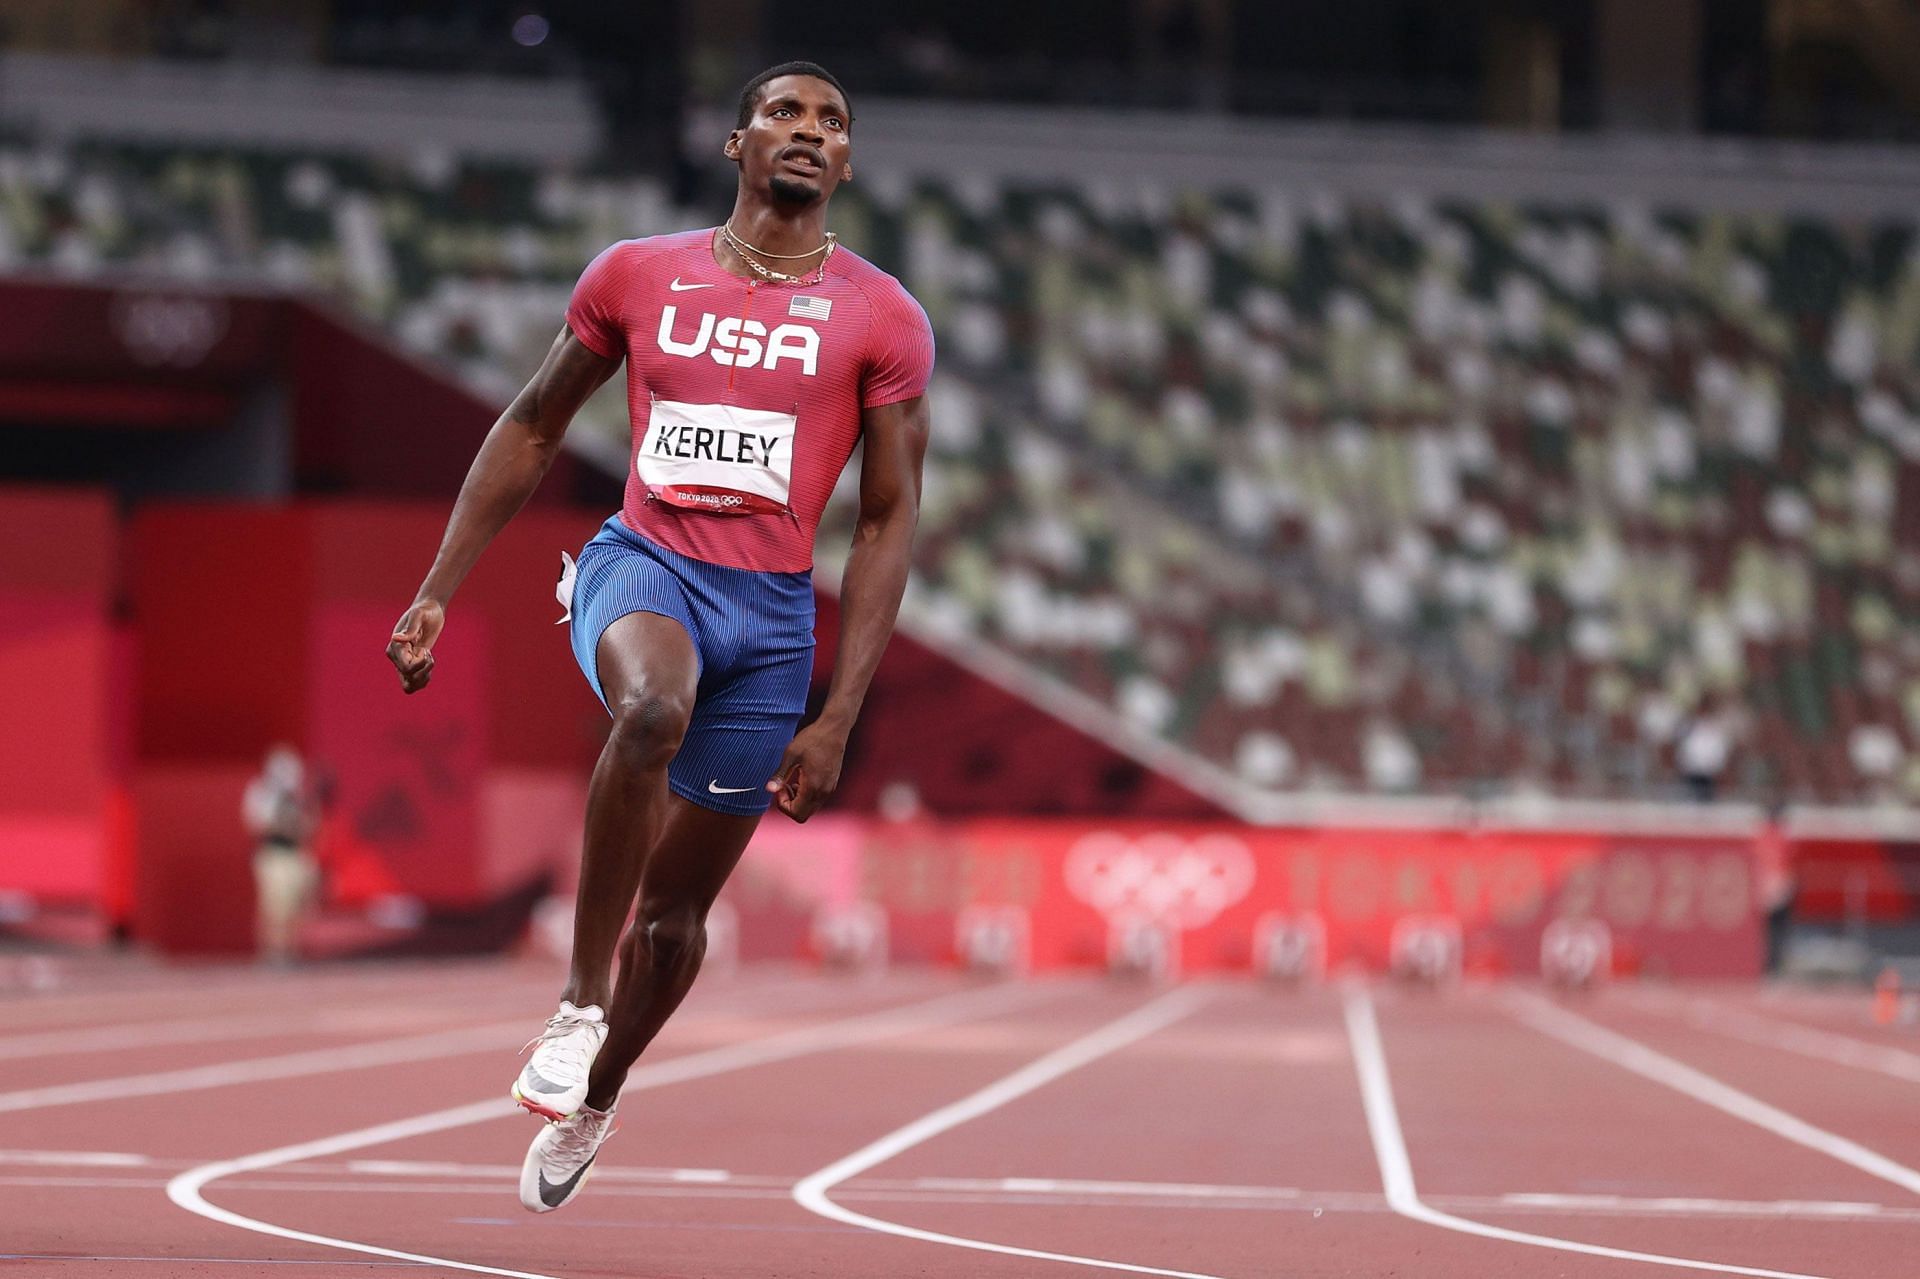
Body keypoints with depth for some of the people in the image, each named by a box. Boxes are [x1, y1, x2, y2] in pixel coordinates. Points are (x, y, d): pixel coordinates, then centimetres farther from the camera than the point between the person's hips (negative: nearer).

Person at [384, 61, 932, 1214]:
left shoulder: (882, 319, 0)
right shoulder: (639, 276, 4)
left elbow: (890, 521, 1)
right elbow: (534, 429, 15)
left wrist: (839, 719, -6)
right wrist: (438, 591, 9)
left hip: (772, 609, 1)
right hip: (643, 561, -1)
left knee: (677, 914, 8)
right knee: (653, 709, -38)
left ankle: (593, 1101, 37)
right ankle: (580, 1003, -26)